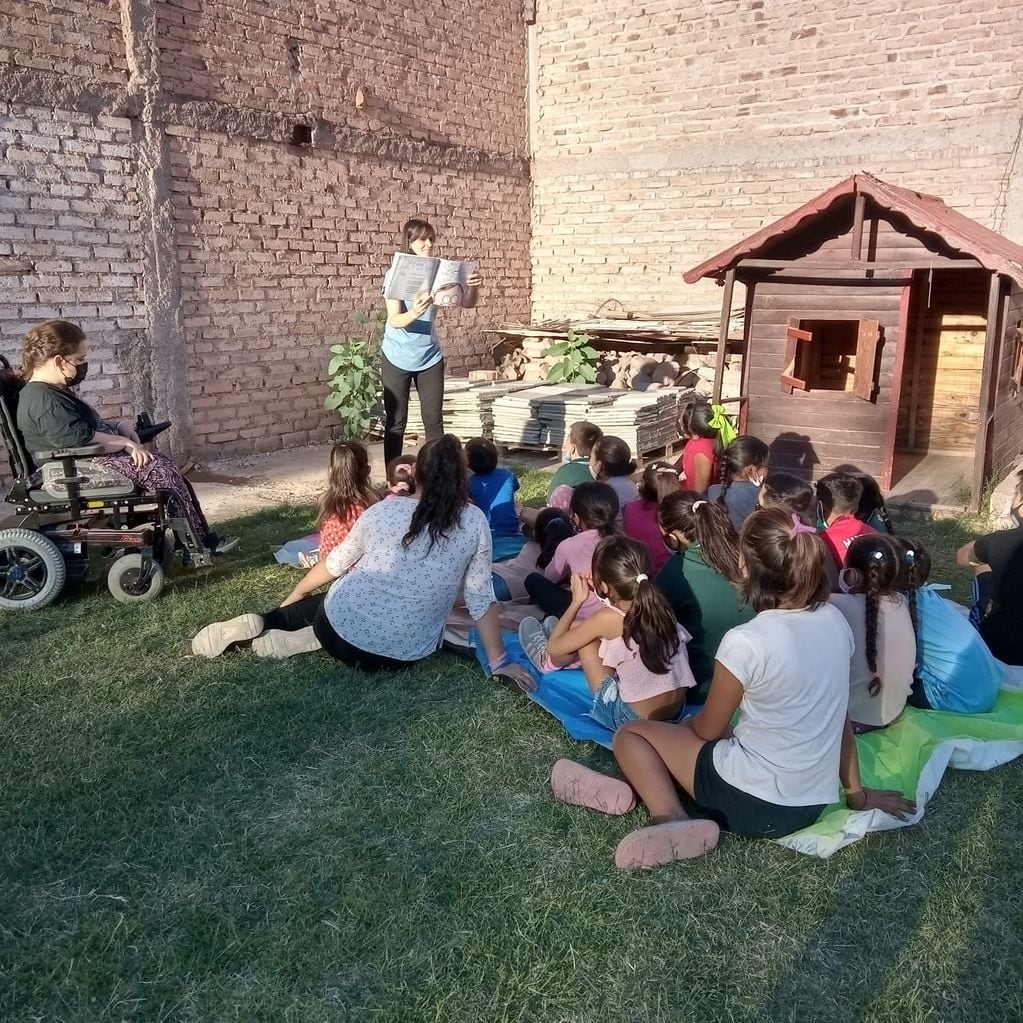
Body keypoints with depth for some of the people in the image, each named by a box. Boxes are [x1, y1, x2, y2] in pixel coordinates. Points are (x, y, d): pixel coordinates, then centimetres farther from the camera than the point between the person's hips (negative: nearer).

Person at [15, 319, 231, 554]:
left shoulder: (53, 391, 16)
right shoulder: (44, 401, -19)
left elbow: (89, 427, 24)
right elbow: (83, 440, -27)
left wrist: (119, 426, 5)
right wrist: (125, 442, -14)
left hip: (87, 463, 11)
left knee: (164, 464, -1)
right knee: (160, 470, -18)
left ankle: (203, 539, -7)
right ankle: (202, 544, -12)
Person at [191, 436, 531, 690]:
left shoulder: (382, 510, -3)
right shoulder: (475, 522, -7)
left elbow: (335, 564, 9)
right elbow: (481, 599, -5)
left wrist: (295, 594, 27)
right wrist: (499, 661, 4)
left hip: (345, 633, 0)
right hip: (403, 655, 1)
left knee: (315, 604, 33)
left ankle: (258, 624, 11)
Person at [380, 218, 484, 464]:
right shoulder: (395, 274, -11)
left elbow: (468, 303, -5)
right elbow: (394, 320, -20)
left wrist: (474, 287, -27)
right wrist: (415, 312, -41)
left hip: (430, 357, 3)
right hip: (397, 358, -3)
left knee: (434, 421, 5)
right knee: (395, 423, 3)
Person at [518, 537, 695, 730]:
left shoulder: (607, 618, -19)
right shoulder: (659, 606, -4)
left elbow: (554, 647, -5)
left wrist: (577, 600, 2)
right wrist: (598, 589, 12)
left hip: (632, 719, -6)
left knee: (577, 628, 6)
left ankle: (548, 662, 36)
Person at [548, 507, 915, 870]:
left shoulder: (746, 641, -23)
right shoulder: (835, 621, -3)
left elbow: (708, 728, -8)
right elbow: (838, 715, 8)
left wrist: (687, 724, 15)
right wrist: (857, 792, 20)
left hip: (753, 803, -7)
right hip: (814, 804, 7)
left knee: (630, 735, 11)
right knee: (690, 733, 28)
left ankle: (672, 816, -10)